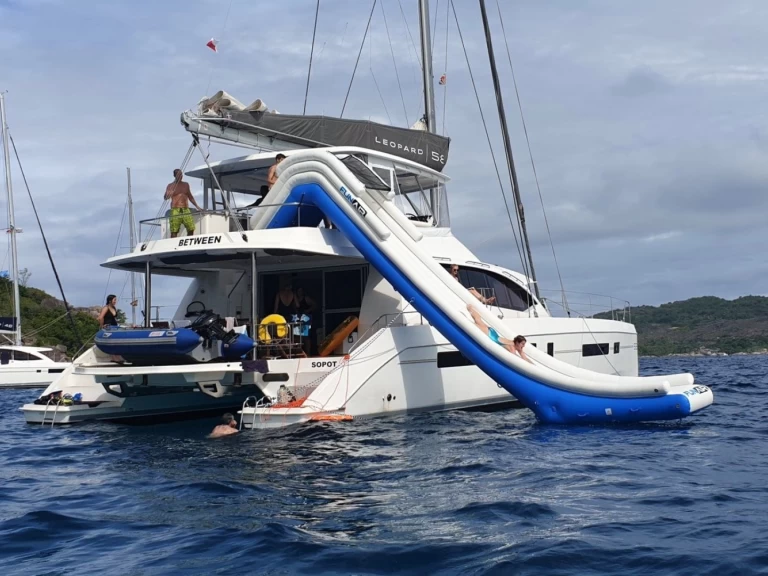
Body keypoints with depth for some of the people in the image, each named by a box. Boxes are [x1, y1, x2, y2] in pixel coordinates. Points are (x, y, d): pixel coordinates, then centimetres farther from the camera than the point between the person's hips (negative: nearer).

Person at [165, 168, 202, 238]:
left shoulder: (186, 185, 18)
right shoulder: (170, 186, 5)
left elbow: (190, 196, 27)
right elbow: (166, 198, -6)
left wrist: (197, 206, 23)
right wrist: (169, 194, -29)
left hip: (186, 210, 4)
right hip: (175, 210, -4)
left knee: (191, 229, -6)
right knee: (174, 231, -8)